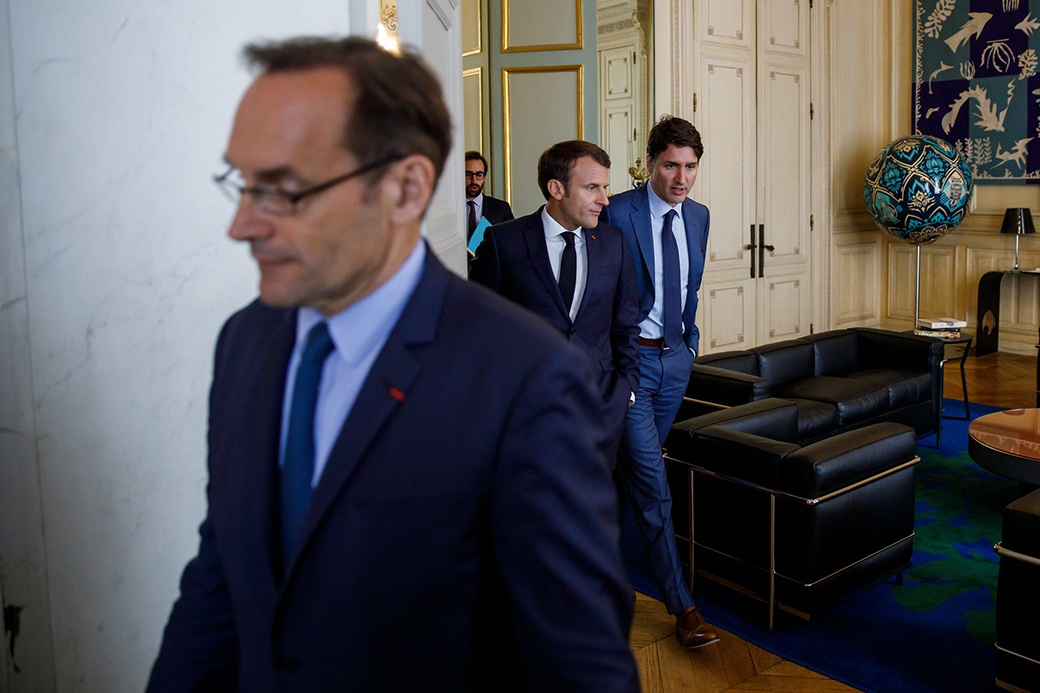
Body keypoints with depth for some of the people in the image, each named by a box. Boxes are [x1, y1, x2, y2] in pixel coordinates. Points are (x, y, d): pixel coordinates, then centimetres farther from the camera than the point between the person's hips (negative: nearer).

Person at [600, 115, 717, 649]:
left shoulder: (698, 216, 7)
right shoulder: (617, 214, -14)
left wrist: (689, 340, 17)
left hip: (676, 357, 7)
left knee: (634, 471, 19)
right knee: (652, 485, -5)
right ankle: (682, 605, 3)